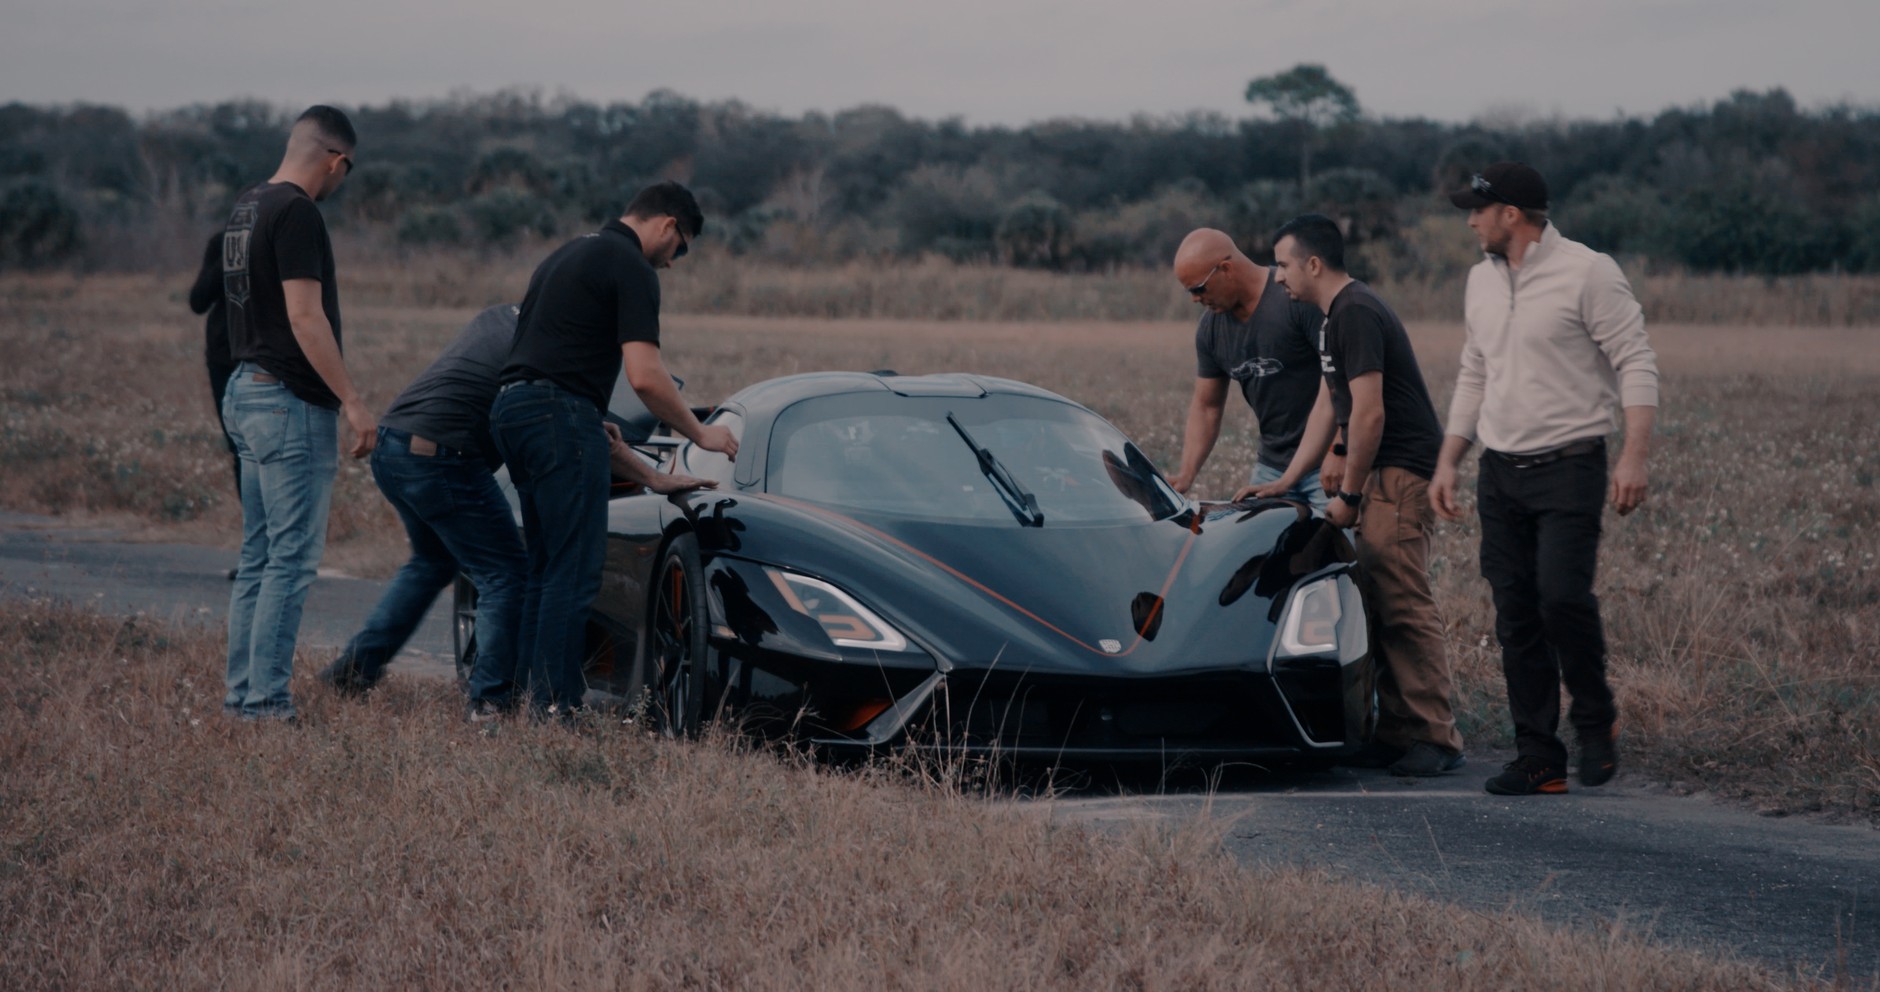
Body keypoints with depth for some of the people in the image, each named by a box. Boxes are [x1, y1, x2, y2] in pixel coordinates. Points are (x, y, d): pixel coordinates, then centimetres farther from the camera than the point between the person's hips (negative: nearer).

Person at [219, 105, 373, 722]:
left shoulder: (247, 208, 14)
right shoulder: (296, 214, -16)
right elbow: (305, 316, -21)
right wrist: (352, 402, -20)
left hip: (247, 393, 10)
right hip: (292, 402, -10)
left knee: (259, 557, 13)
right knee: (292, 559, -6)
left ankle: (242, 694, 15)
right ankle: (266, 701, -6)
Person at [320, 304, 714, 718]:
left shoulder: (500, 316, 19)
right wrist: (655, 479, 2)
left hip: (389, 446, 9)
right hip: (440, 457, -9)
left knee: (433, 560, 29)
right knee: (507, 575, 1)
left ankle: (354, 668, 28)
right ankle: (493, 700, 0)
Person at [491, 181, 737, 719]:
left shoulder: (568, 254, 23)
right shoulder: (632, 268, -7)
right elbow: (645, 377, -15)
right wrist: (700, 433, -1)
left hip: (511, 410, 10)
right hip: (561, 414, -10)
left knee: (546, 567, 14)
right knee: (575, 570, -7)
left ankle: (534, 694, 14)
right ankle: (556, 705, -8)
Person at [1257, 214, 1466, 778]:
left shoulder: (1356, 314, -15)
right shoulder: (1337, 316, 19)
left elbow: (1369, 413, -19)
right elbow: (1329, 407, 25)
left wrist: (1348, 495, -12)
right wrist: (1285, 482, 22)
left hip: (1403, 473, -11)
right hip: (1385, 475, 11)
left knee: (1403, 603, -13)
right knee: (1379, 601, 8)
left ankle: (1437, 739, -13)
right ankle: (1397, 733, 10)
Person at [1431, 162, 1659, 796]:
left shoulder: (1586, 273, -9)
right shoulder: (1482, 279, 14)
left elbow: (1636, 363, -11)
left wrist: (1635, 457, -21)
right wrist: (1448, 463, 17)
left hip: (1569, 465, -7)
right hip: (1500, 472, 7)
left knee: (1562, 596, -20)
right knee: (1516, 619, 3)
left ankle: (1595, 719, 4)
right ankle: (1538, 760, 8)